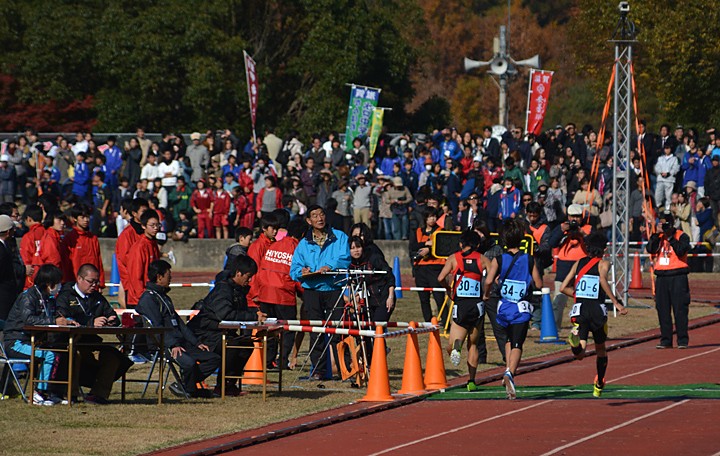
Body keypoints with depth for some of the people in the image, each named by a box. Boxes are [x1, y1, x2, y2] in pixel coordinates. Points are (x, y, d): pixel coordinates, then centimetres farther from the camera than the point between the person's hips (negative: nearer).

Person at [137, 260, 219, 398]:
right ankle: (189, 390, -8)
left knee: (214, 359, -1)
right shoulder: (148, 298, -5)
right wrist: (173, 345, -26)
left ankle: (183, 386, -6)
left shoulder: (164, 297, 26)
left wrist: (196, 343, 17)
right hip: (162, 345, -10)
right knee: (189, 363, -35)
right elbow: (156, 327, -16)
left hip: (180, 343, 10)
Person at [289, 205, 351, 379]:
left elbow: (344, 258, -8)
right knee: (316, 332, 0)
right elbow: (294, 269, 8)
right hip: (313, 291, 2)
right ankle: (318, 370, 6)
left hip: (335, 289, -2)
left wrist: (330, 266, -25)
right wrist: (301, 272, -15)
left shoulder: (339, 237, 7)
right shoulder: (304, 243, 13)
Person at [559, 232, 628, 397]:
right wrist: (616, 303, -18)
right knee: (600, 349, 22)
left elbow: (564, 287, 13)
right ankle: (599, 386, 31)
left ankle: (575, 340, -47)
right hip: (597, 309, -1)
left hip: (579, 309, 2)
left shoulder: (579, 263, 15)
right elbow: (603, 280, -18)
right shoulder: (603, 264, 4)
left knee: (580, 354, -12)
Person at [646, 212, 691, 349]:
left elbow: (681, 250, -17)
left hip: (678, 277, -5)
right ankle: (665, 340, 11)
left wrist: (670, 237, -16)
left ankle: (682, 340, -2)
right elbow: (650, 249, -2)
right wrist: (657, 234, -8)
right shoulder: (658, 237, 14)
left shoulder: (681, 236, 0)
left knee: (680, 309, -6)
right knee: (662, 310, 5)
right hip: (661, 276, 5)